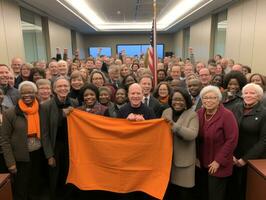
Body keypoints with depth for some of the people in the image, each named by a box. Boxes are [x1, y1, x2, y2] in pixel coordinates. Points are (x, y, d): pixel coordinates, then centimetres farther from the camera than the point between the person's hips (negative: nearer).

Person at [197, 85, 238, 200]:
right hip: (202, 163, 5)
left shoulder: (227, 115, -15)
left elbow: (232, 140, -16)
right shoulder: (199, 114, 1)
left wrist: (218, 161, -16)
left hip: (219, 166, -5)